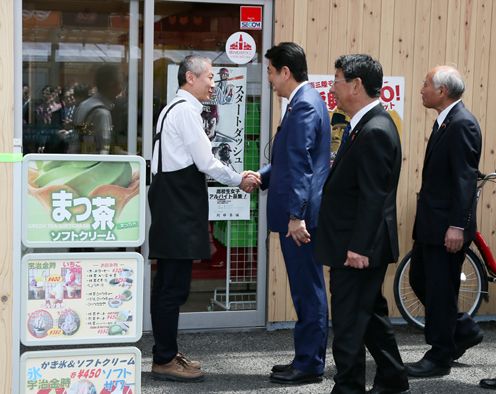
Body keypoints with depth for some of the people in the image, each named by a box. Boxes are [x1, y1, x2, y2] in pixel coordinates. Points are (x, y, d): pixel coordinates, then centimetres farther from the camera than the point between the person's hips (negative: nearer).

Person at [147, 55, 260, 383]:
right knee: (175, 285, -6)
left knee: (168, 283, 14)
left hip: (173, 200, 11)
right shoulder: (187, 109, -12)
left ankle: (166, 353, 22)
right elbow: (206, 162, -15)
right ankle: (165, 360, 1)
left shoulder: (177, 108, 19)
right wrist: (239, 180, 0)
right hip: (178, 204, -11)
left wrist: (236, 178, 12)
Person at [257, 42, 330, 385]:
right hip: (298, 212, 10)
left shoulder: (304, 105, -15)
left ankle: (309, 364, 6)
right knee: (306, 289, 15)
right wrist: (261, 177, 15)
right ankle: (307, 358, 24)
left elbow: (301, 164, -21)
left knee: (308, 290, -2)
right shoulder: (305, 100, 16)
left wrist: (297, 215, -23)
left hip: (300, 214, -10)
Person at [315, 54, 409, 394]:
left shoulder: (374, 132, -20)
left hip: (357, 249, -10)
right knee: (371, 314, 19)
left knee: (350, 321, -2)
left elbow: (373, 197, -23)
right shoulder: (367, 124, 12)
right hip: (360, 246, 10)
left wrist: (358, 247, -23)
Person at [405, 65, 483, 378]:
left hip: (447, 225, -10)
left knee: (440, 289, 0)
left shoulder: (462, 124, -16)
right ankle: (464, 330, 28)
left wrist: (457, 226, -25)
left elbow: (466, 178, -22)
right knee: (420, 280, 16)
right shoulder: (446, 121, 14)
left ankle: (440, 358, 13)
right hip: (431, 223, 10)